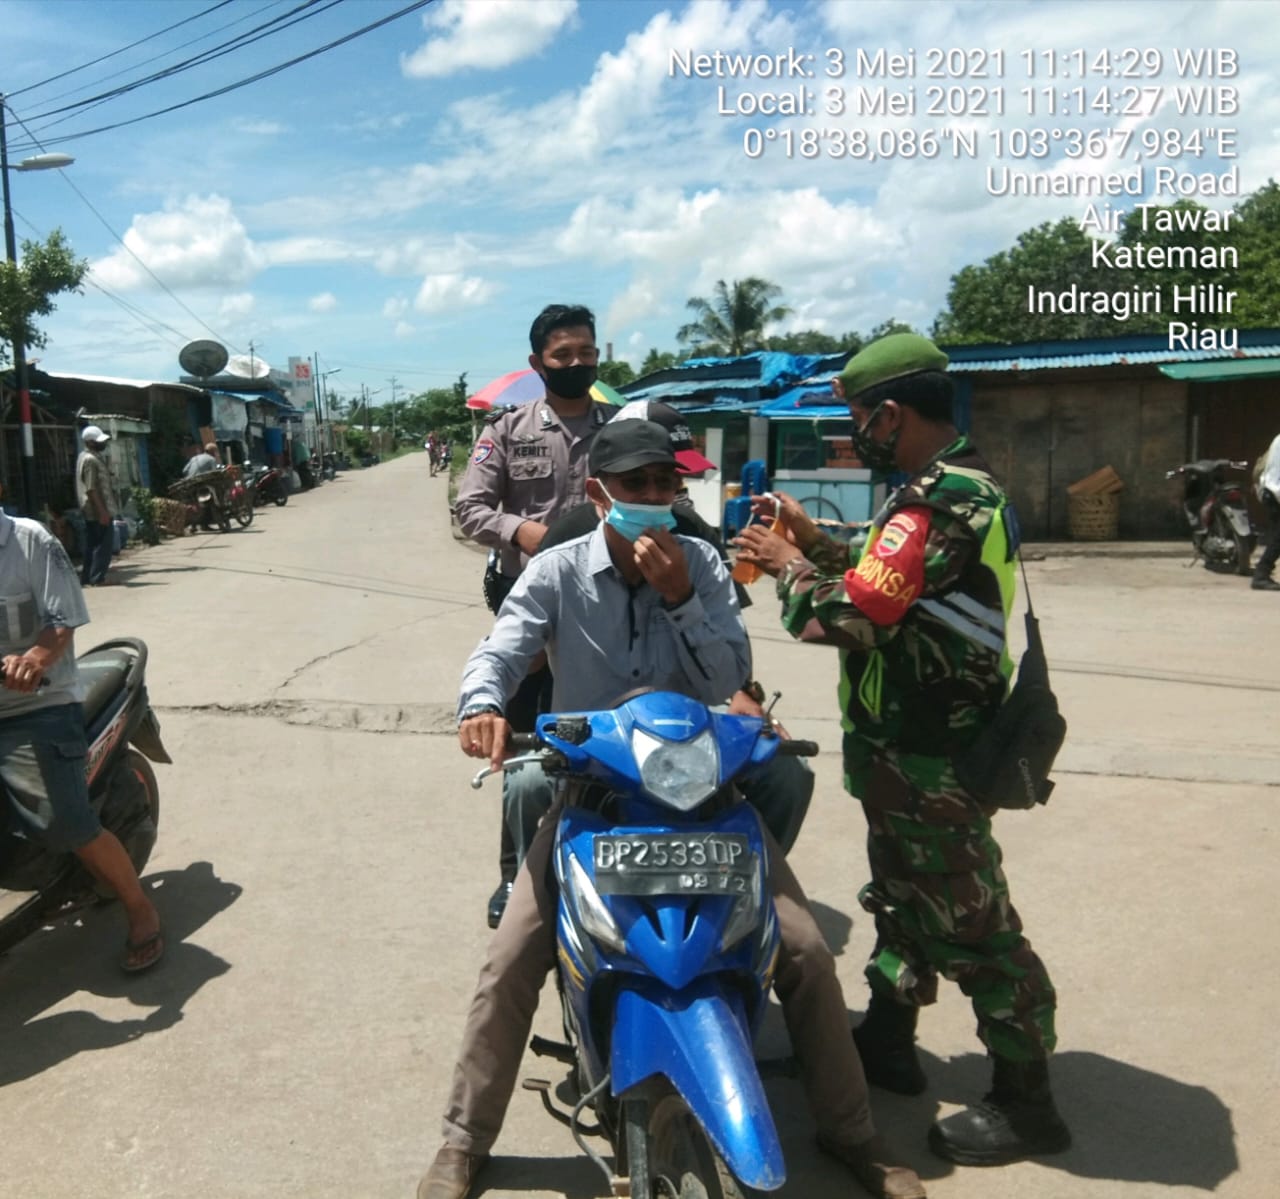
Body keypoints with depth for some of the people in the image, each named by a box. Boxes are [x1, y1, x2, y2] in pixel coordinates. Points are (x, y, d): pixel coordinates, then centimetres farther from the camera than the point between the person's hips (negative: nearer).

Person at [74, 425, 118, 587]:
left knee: (92, 544, 13)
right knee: (104, 544, -7)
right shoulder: (90, 460, -16)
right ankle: (97, 578, -6)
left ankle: (87, 577, 17)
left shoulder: (87, 457, 17)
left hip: (92, 511, 10)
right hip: (98, 511, -10)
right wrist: (103, 511, -23)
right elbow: (91, 489, -21)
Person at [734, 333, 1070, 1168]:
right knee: (902, 900, 22)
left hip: (928, 760, -11)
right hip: (922, 744, 11)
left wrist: (787, 565, -11)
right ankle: (887, 1042, 39)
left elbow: (849, 619, -27)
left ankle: (1026, 1105, 19)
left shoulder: (938, 500, -24)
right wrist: (814, 540, 10)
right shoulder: (961, 484, 10)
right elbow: (891, 589, 14)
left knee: (970, 926, 2)